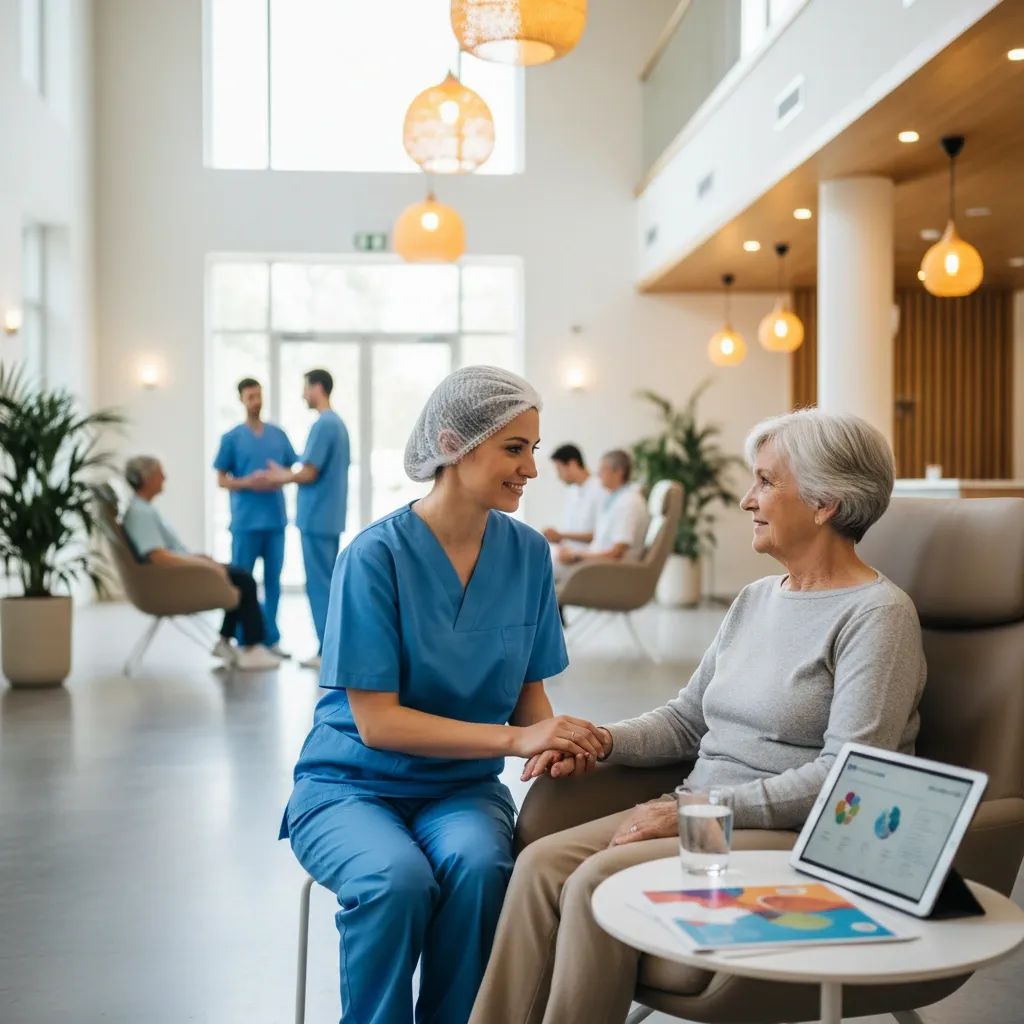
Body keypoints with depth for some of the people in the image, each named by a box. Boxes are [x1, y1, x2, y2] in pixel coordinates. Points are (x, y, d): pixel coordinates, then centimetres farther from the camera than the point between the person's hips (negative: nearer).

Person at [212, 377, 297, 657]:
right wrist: (248, 482, -16)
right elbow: (221, 480, 1)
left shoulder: (278, 434, 10)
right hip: (246, 521, -3)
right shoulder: (232, 437, 1)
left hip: (275, 519, 3)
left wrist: (279, 479, -8)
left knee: (273, 580, 7)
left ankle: (271, 637, 15)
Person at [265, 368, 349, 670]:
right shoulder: (339, 423, 14)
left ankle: (327, 650, -2)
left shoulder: (322, 425, -16)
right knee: (329, 582, 13)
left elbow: (309, 473, -19)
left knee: (319, 584, -5)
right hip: (330, 517, 9)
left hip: (317, 518, -9)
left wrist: (284, 477, 0)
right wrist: (290, 476, 16)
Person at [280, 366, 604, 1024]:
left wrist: (552, 739, -17)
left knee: (479, 864, -30)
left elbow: (529, 692, 7)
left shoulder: (527, 553, -1)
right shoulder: (377, 555, -15)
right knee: (398, 878, -33)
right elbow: (376, 721, -17)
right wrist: (514, 739, -25)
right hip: (352, 786, -3)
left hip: (461, 789, 3)